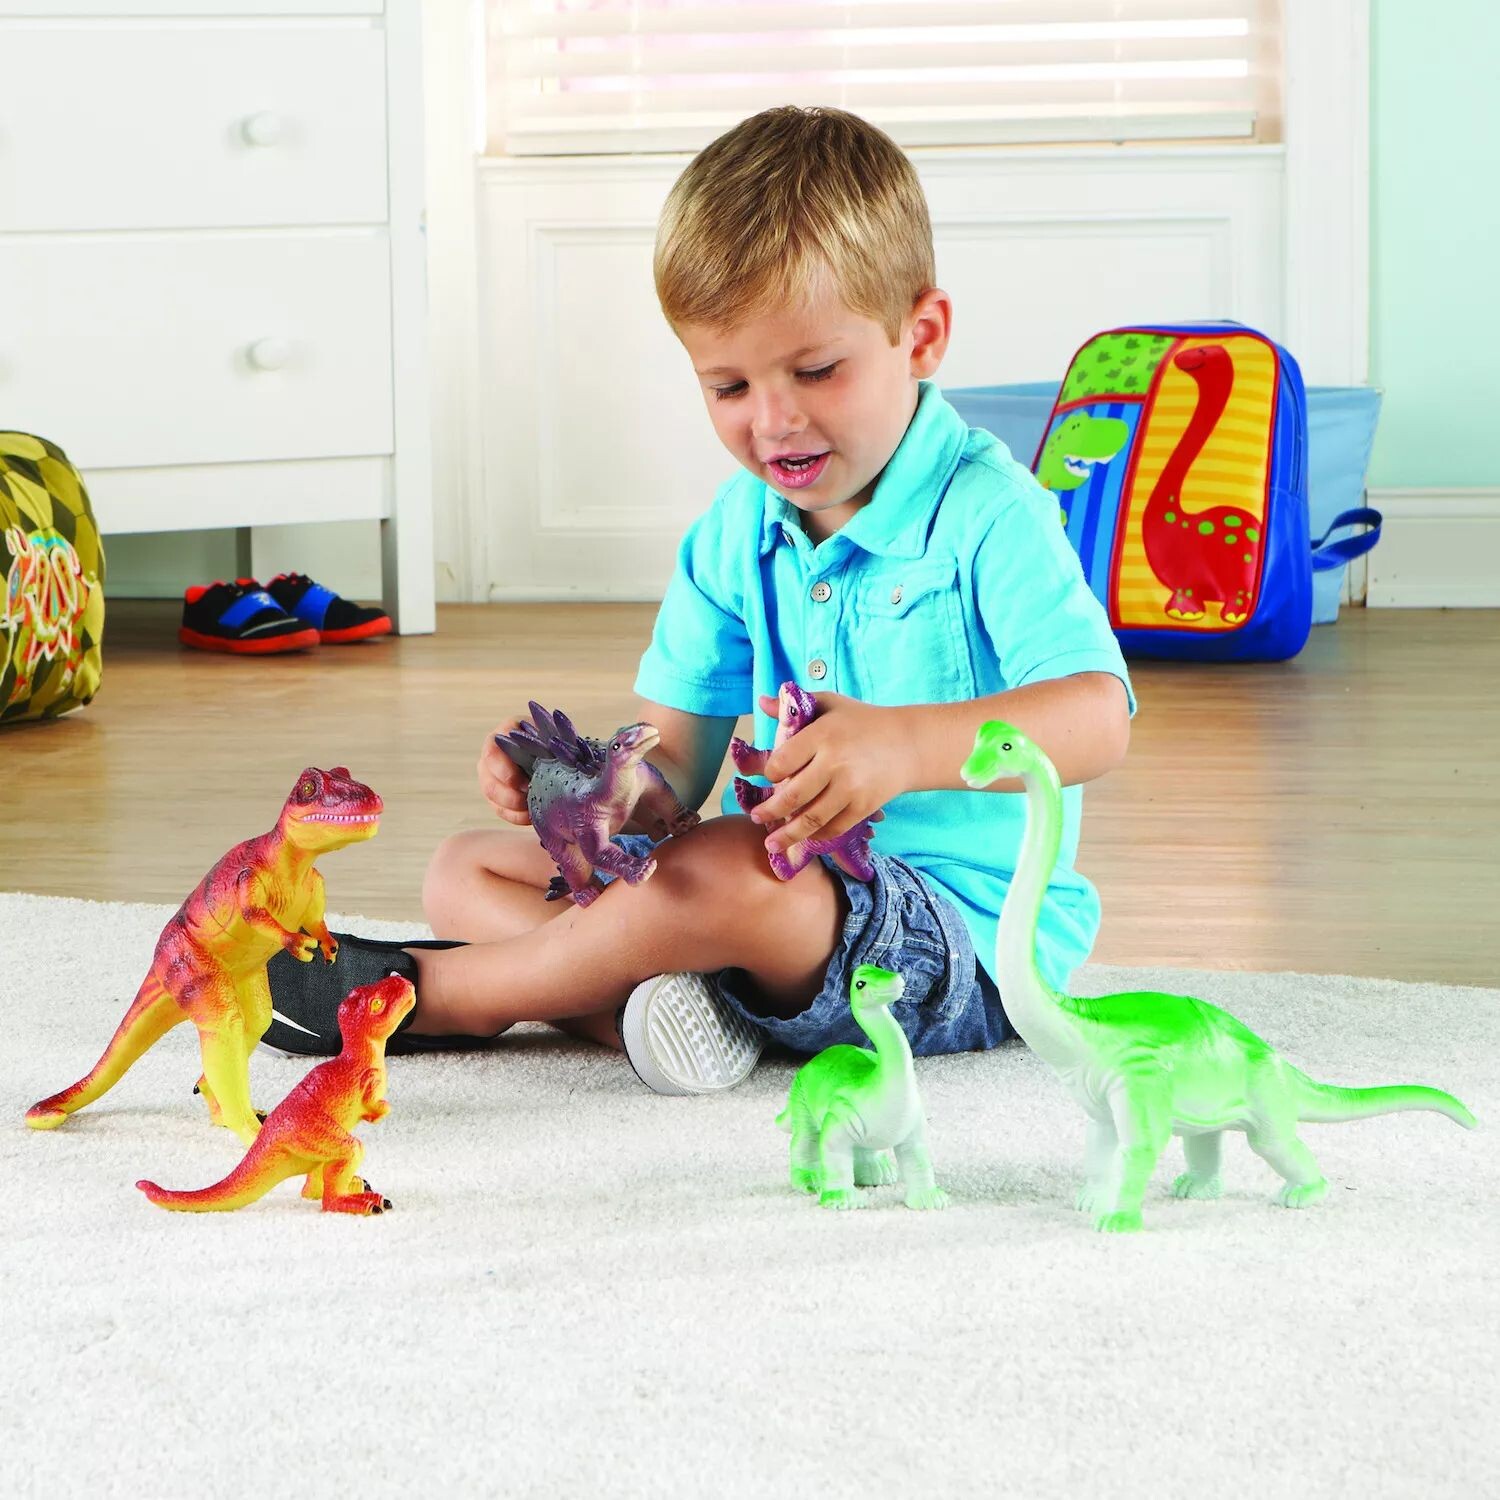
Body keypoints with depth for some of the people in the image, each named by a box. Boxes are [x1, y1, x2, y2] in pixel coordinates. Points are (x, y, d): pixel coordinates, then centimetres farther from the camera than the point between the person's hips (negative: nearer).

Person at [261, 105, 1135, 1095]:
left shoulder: (987, 515, -13)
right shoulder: (735, 535, 9)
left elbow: (1099, 718, -26)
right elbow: (675, 765, 8)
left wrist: (906, 744, -43)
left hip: (970, 933, -8)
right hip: (792, 887, 8)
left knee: (719, 876, -37)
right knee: (465, 871, 7)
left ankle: (422, 994, -14)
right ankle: (641, 1001, -24)